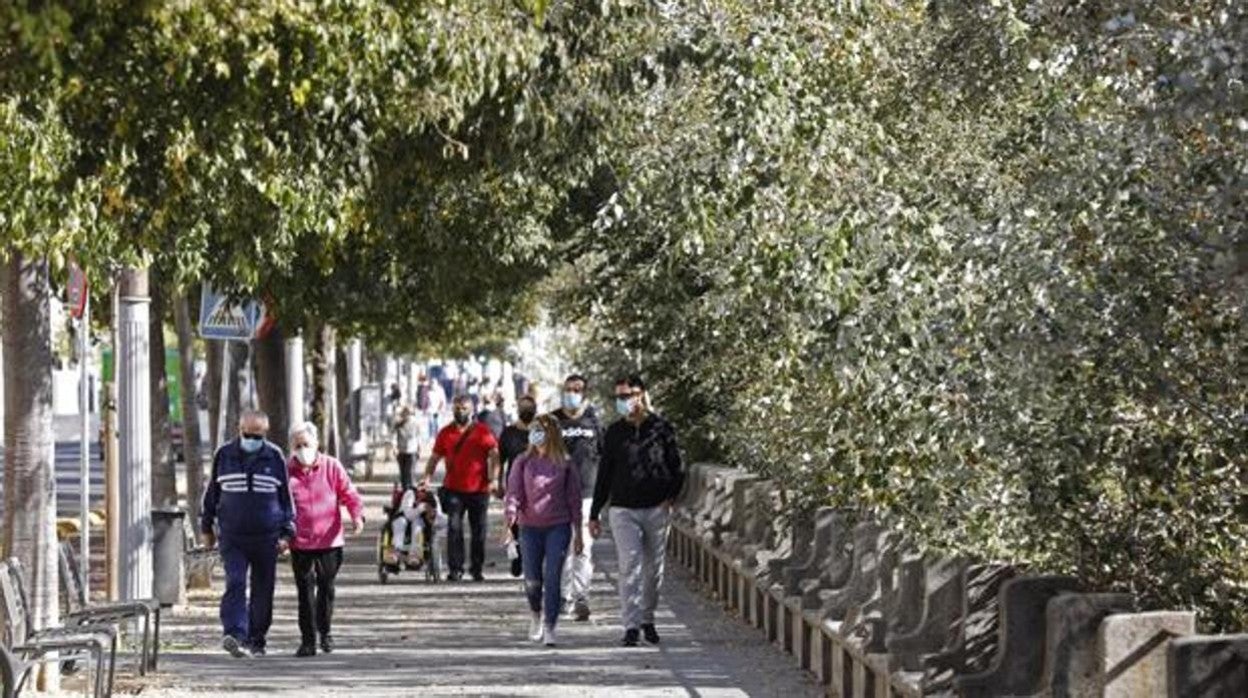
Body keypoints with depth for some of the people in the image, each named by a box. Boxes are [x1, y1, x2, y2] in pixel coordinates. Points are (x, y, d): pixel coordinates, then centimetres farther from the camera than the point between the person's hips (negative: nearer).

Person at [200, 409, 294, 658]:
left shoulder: (275, 457, 3)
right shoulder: (224, 455, 5)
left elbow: (286, 497, 8)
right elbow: (212, 493, 14)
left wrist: (286, 533, 3)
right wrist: (207, 527, 15)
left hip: (266, 537, 1)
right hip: (232, 536, -1)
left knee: (263, 591, 6)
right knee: (235, 584, -16)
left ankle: (256, 640, 17)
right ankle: (235, 635, -26)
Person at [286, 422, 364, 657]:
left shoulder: (332, 467, 1)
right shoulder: (287, 471, 0)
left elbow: (348, 493, 1)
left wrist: (357, 515, -17)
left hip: (329, 540, 0)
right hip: (300, 543, 0)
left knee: (326, 587, 8)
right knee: (305, 591, -1)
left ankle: (325, 631, 28)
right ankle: (308, 639, 5)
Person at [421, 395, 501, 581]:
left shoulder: (482, 432, 1)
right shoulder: (446, 433, 8)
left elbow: (494, 455, -5)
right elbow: (435, 457, 12)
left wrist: (494, 478, -17)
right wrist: (428, 478, -2)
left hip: (479, 489, -1)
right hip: (453, 489, 1)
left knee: (478, 530, 7)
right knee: (454, 528, -8)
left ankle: (477, 568, 18)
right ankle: (455, 568, -6)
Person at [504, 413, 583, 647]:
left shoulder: (565, 464, 2)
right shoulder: (523, 463, 4)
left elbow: (574, 497, 7)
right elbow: (514, 491, -1)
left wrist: (578, 531, 7)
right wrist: (511, 512, -22)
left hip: (558, 526, -1)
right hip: (530, 527, 1)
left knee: (552, 577, -10)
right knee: (532, 579, 4)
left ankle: (549, 628, -5)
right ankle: (536, 615, 33)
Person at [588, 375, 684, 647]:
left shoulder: (661, 428, 2)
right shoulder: (614, 433, 6)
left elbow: (678, 468, 8)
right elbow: (604, 474, 11)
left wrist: (670, 497, -7)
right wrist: (594, 514, 10)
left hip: (656, 509, 0)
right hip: (623, 509, 0)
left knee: (654, 567, 7)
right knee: (630, 566, -11)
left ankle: (647, 618, 24)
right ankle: (631, 626, -13)